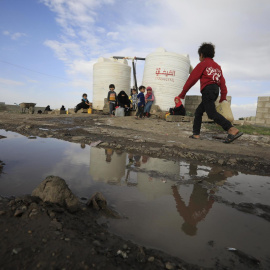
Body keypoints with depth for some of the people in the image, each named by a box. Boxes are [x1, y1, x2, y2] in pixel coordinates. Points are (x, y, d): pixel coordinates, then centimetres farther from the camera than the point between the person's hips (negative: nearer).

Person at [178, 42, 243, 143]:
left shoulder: (202, 64, 4)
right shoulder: (217, 66, 25)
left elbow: (191, 79, 0)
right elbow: (222, 82, 18)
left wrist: (182, 94, 5)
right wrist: (223, 98, 16)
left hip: (207, 90, -8)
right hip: (215, 90, 8)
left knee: (212, 113, -16)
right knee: (198, 111, 14)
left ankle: (232, 130, -30)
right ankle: (196, 134, 13)